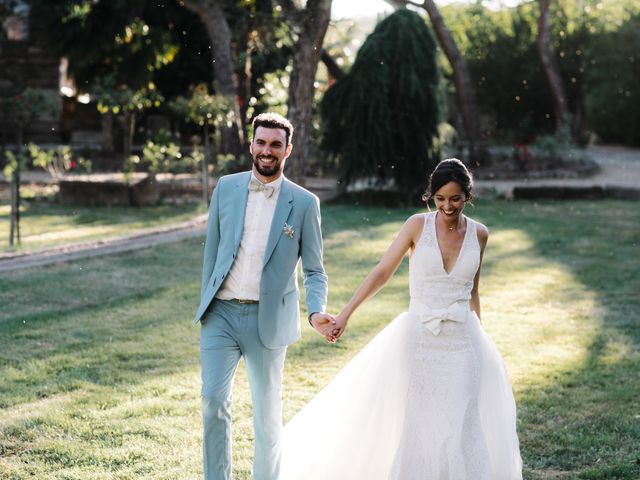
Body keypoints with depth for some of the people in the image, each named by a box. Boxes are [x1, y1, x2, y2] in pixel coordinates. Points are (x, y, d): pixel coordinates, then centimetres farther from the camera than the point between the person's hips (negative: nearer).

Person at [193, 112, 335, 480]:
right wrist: (205, 304, 12)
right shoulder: (226, 188, 6)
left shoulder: (304, 203, -1)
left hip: (267, 320, -1)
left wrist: (317, 311, -16)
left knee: (267, 411, 7)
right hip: (221, 313, 1)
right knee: (214, 401, -7)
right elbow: (212, 250, 12)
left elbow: (314, 270, 1)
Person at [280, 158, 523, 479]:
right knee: (417, 425, 3)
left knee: (463, 426, -4)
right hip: (419, 339, -1)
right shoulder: (418, 225, -4)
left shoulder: (478, 234, 4)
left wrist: (480, 342, 20)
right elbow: (382, 272, -3)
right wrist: (345, 315, -8)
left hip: (462, 342, 1)